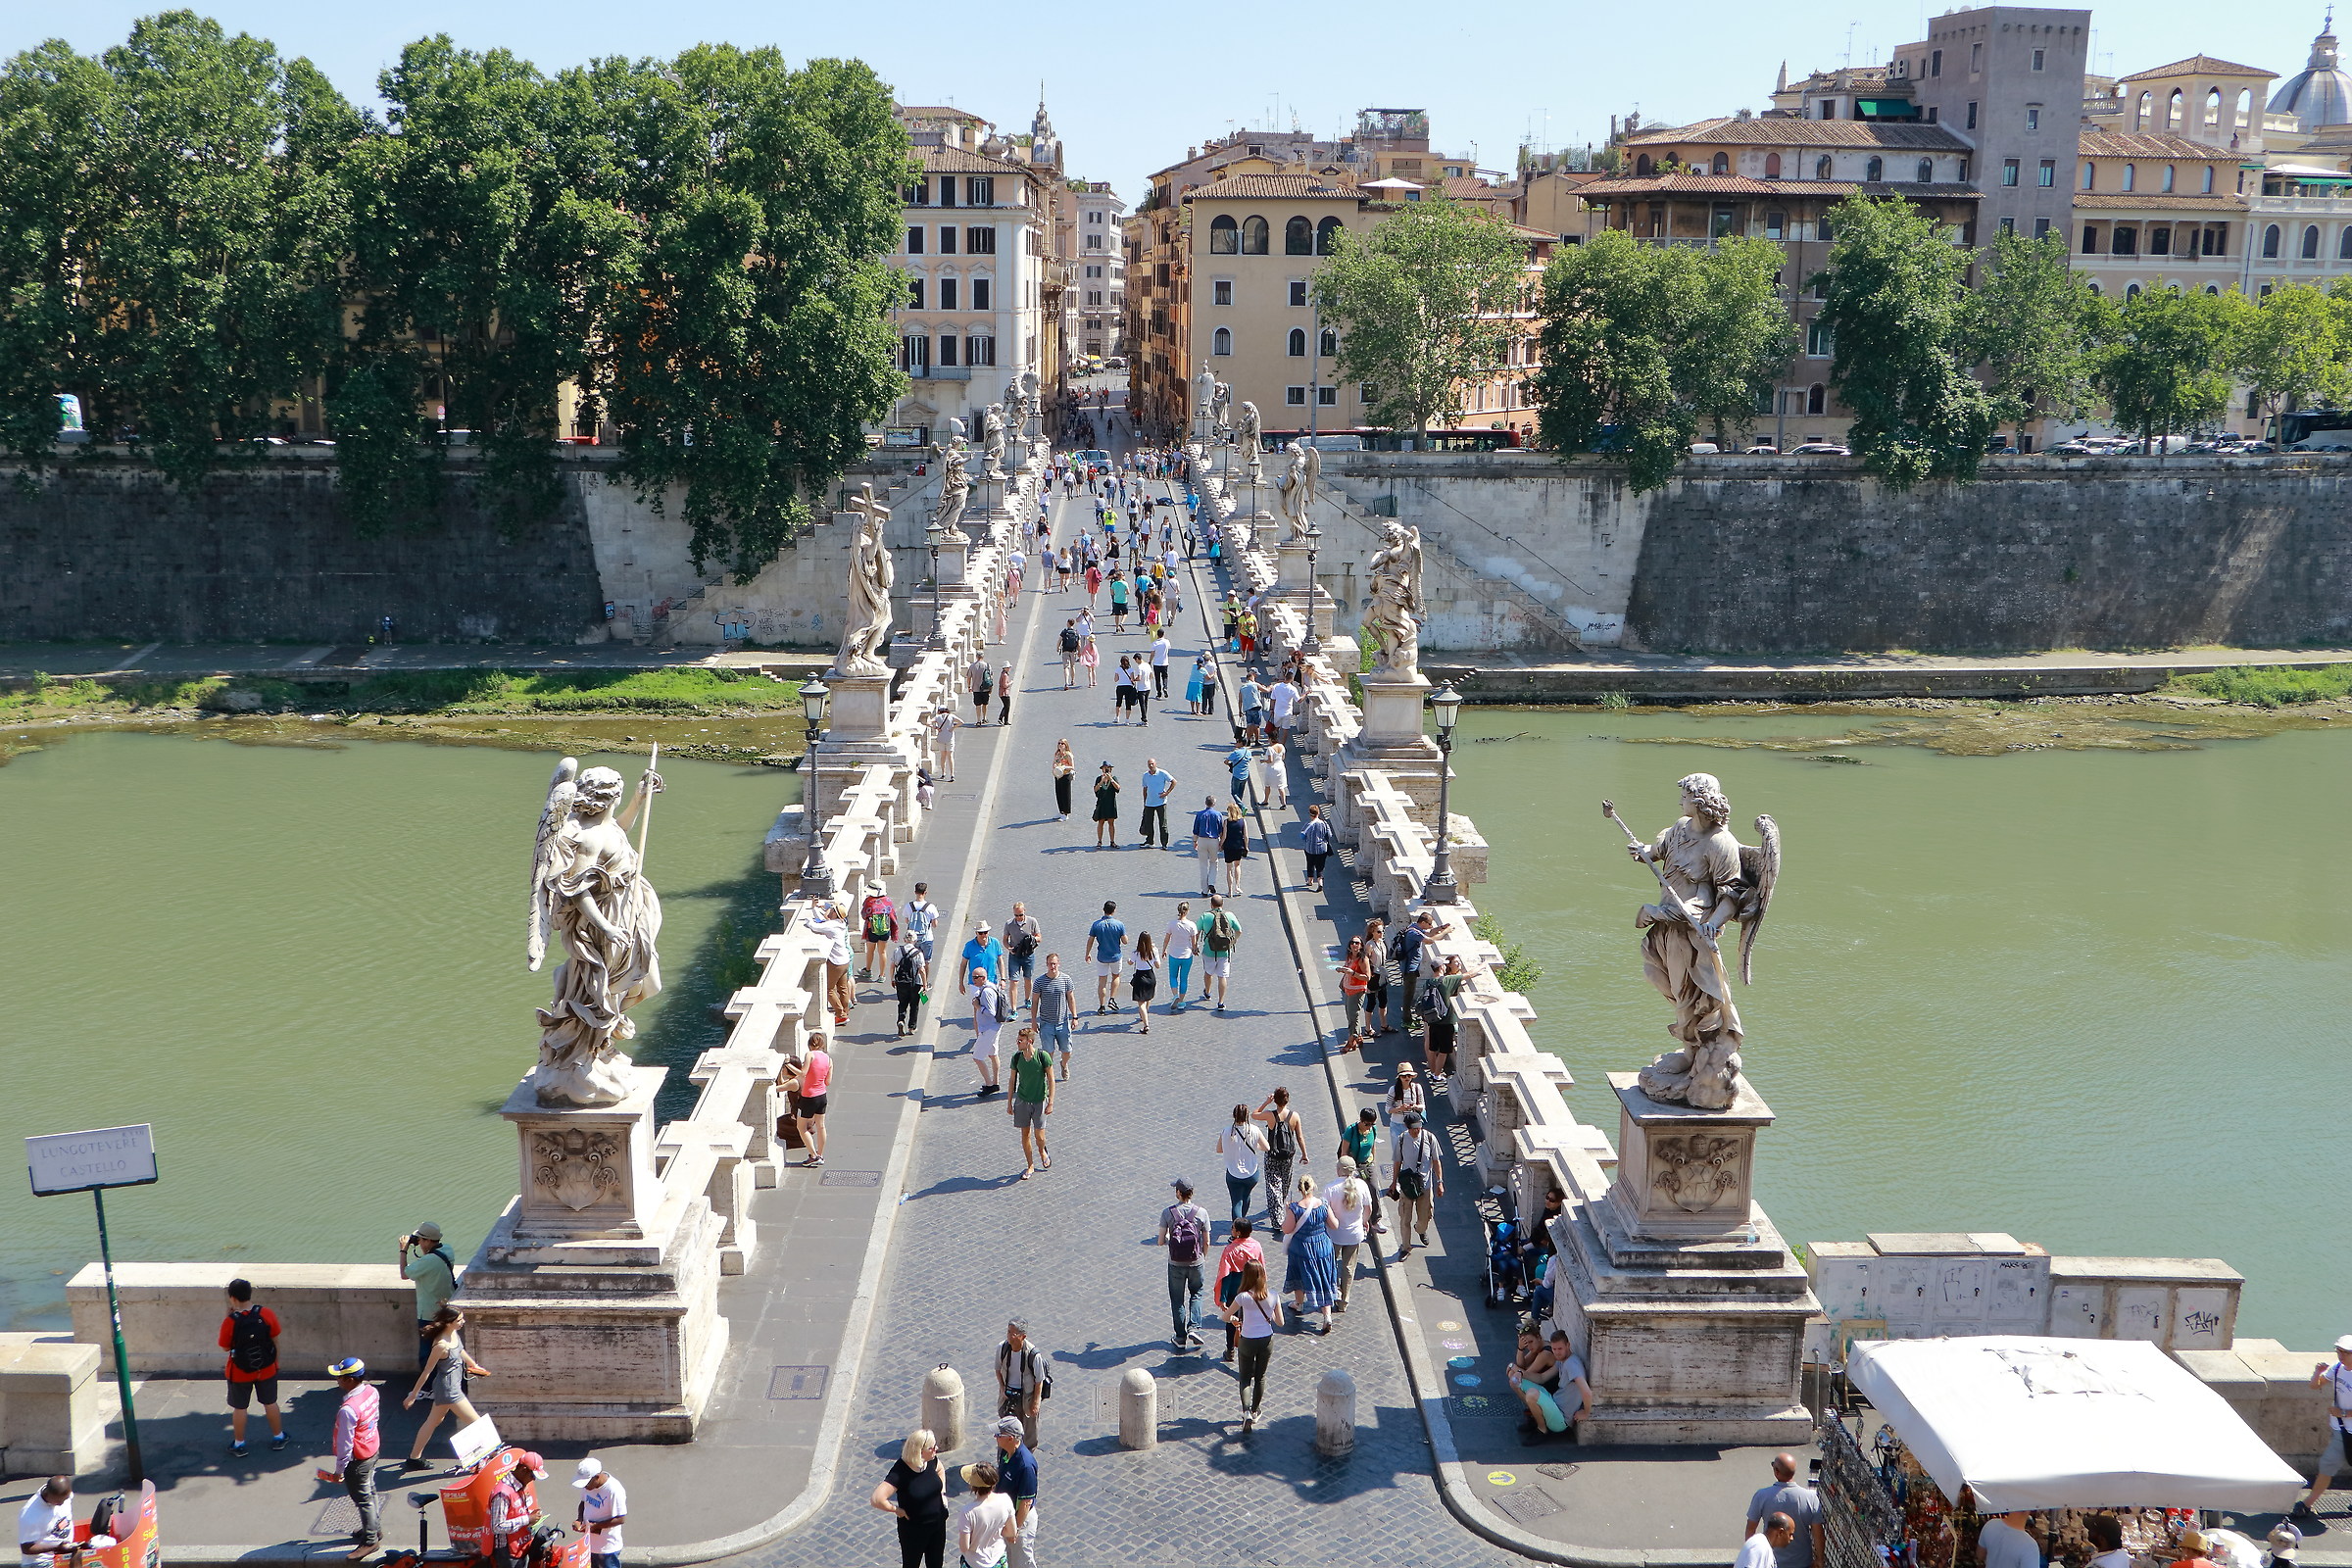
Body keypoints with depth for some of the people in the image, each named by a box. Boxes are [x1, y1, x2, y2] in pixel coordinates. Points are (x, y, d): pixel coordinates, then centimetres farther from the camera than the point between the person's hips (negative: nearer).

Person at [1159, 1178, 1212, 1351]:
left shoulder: (1167, 1213, -15)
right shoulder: (1201, 1212, -12)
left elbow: (1161, 1241, -11)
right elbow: (1206, 1242, -5)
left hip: (1175, 1264, -1)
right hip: (1196, 1263, 1)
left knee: (1177, 1300, 16)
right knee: (1196, 1293, 24)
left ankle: (1180, 1338, 24)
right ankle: (1194, 1328, 7)